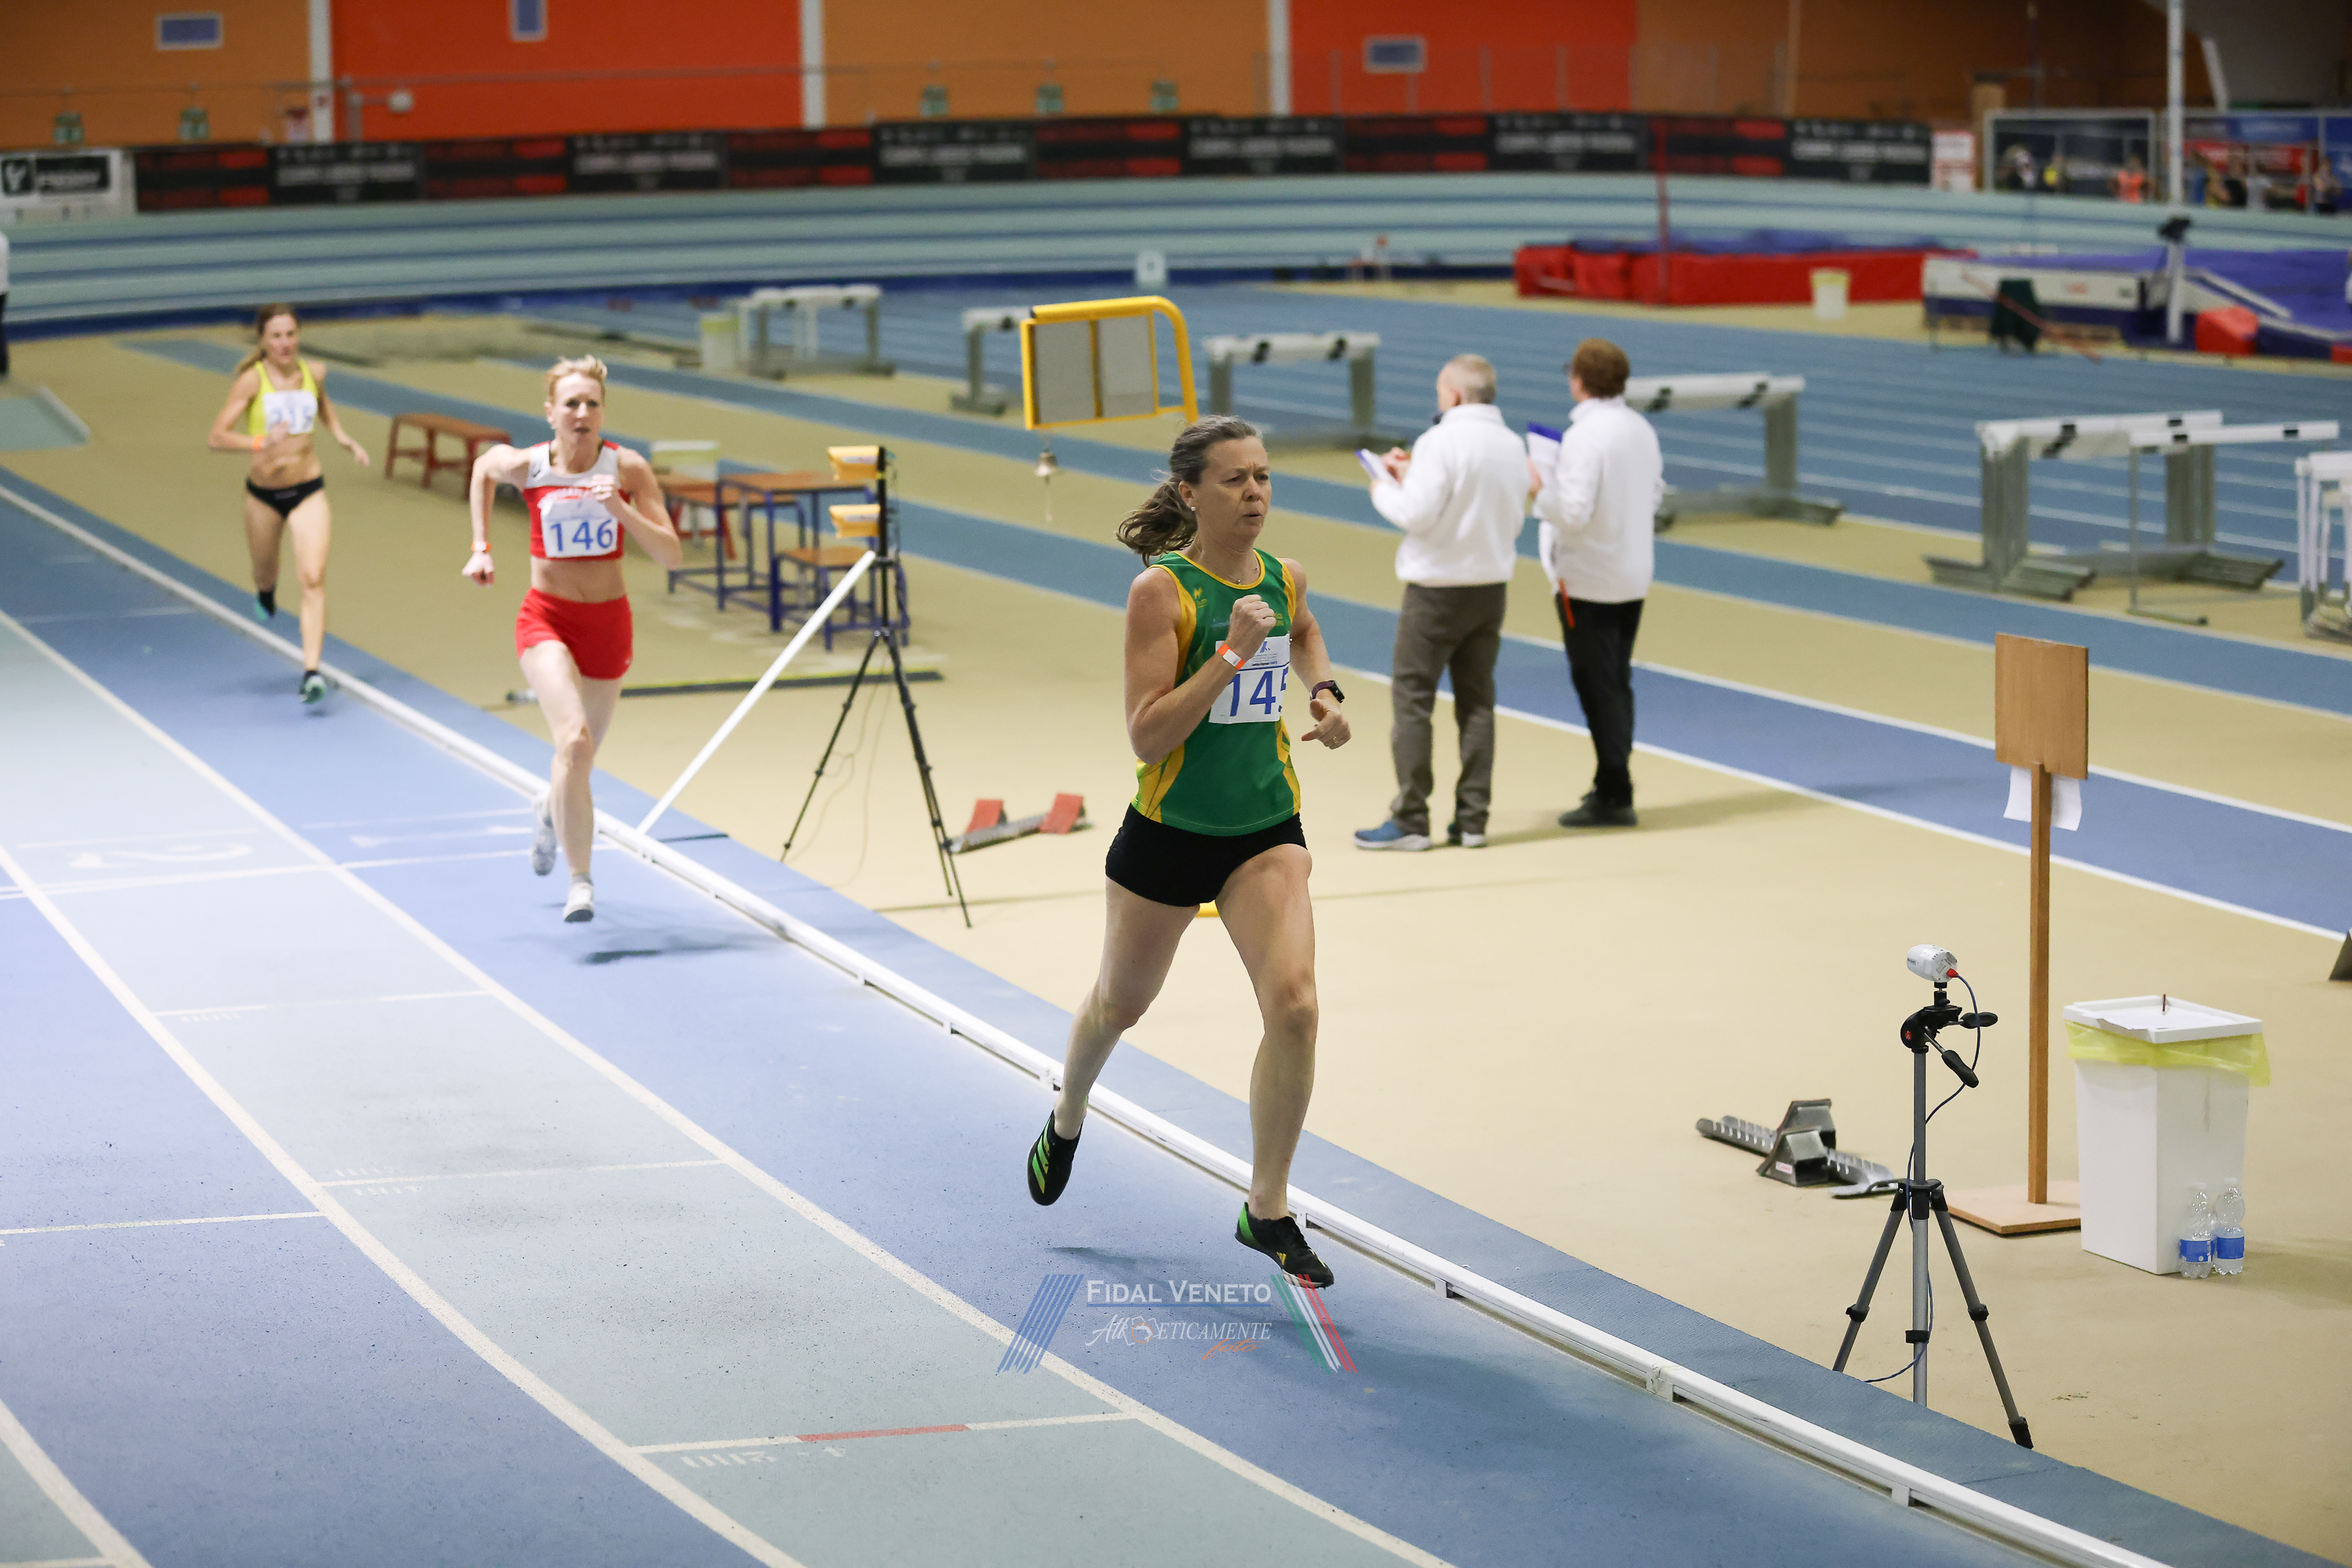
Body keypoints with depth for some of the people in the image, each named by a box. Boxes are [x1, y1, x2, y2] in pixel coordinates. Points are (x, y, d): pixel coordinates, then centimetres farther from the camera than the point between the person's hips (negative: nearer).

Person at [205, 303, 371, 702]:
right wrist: (260, 442, -36)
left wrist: (342, 437, 9)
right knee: (264, 572, 22)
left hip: (308, 492, 1)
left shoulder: (314, 374, -1)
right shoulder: (252, 380, -13)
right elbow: (216, 437, -20)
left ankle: (311, 672, -21)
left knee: (313, 579, -16)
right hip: (263, 493, -1)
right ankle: (265, 594, 62)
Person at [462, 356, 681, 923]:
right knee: (574, 739, -26)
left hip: (608, 622, 2)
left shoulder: (627, 469, -11)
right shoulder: (524, 465, -10)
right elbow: (483, 467, 15)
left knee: (581, 756, 17)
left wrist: (620, 510, -30)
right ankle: (580, 880, -19)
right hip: (546, 620, -2)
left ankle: (552, 811, 57)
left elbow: (672, 556, -16)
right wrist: (481, 547, 10)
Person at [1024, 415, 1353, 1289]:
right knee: (1121, 1003, 19)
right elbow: (1146, 734, -24)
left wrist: (1323, 692, 7)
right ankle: (1068, 1118, 52)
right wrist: (1231, 654, -30)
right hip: (1170, 830, -3)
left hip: (1266, 830, 3)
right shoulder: (1162, 592, -18)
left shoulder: (1285, 579, -1)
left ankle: (1267, 1209, -3)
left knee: (1293, 1004, -16)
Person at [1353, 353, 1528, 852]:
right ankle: (1472, 820, 11)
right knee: (1477, 702, 12)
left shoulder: (1442, 442, -16)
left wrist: (1385, 489, 1)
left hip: (1437, 590, -7)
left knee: (1412, 699, 0)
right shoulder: (1512, 446, 6)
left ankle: (1410, 821, -1)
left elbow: (1416, 514, -21)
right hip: (1491, 586, 7)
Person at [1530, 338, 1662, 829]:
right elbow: (1655, 492, 15)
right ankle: (1612, 785, 23)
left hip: (1588, 579, -8)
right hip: (1634, 574, 8)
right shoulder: (1642, 430, 5)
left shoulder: (1584, 437, -21)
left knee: (1597, 684, -2)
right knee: (1617, 682, 16)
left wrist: (1540, 488, -11)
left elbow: (1574, 511, -25)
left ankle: (1613, 797, -1)